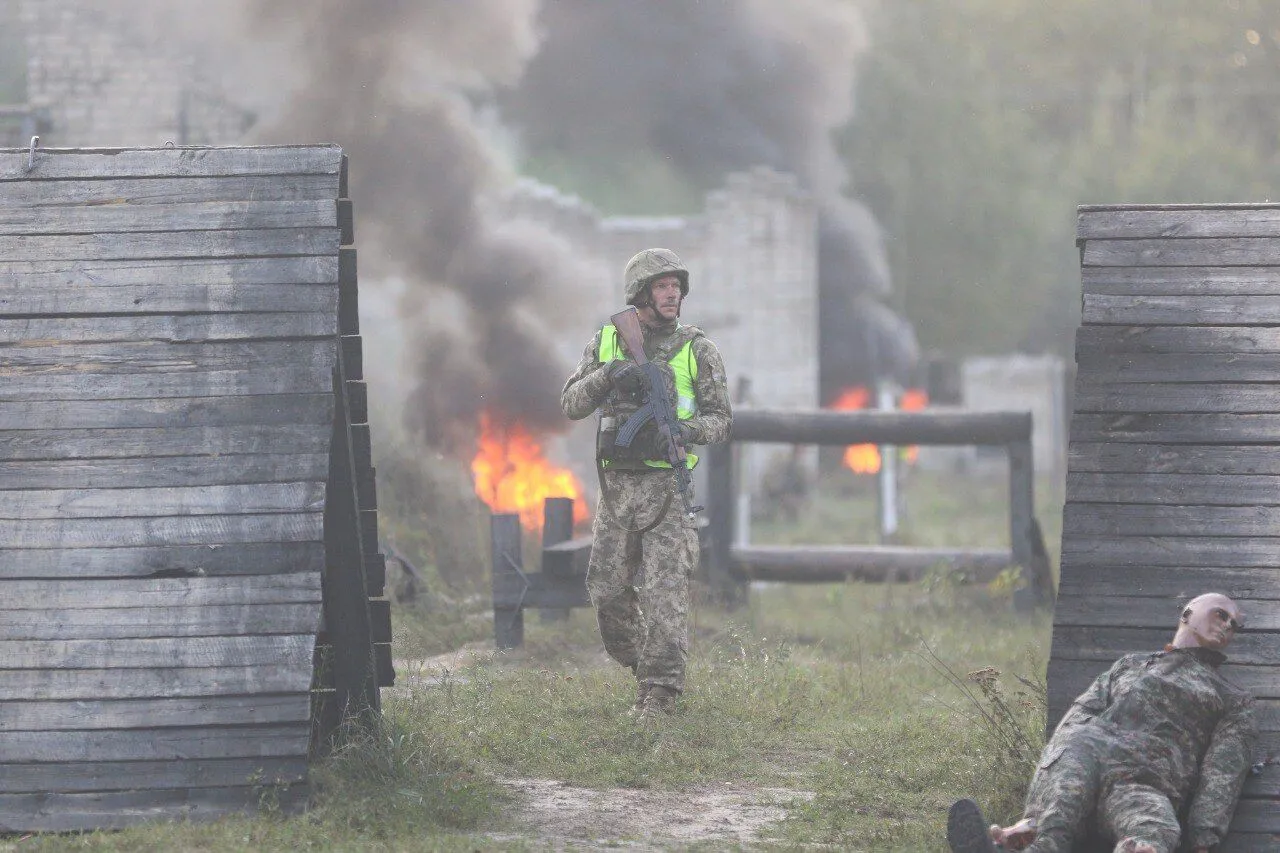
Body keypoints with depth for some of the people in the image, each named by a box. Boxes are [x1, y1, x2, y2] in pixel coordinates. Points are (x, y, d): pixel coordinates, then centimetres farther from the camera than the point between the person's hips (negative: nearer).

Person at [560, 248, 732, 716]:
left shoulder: (697, 349, 0)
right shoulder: (607, 342, 7)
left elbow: (720, 419, 1)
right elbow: (571, 404, 3)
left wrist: (688, 430, -20)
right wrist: (607, 376, -15)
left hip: (667, 486, -3)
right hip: (616, 484, 3)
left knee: (665, 590, -10)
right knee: (608, 591, 5)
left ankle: (660, 690, -7)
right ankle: (640, 664, 26)